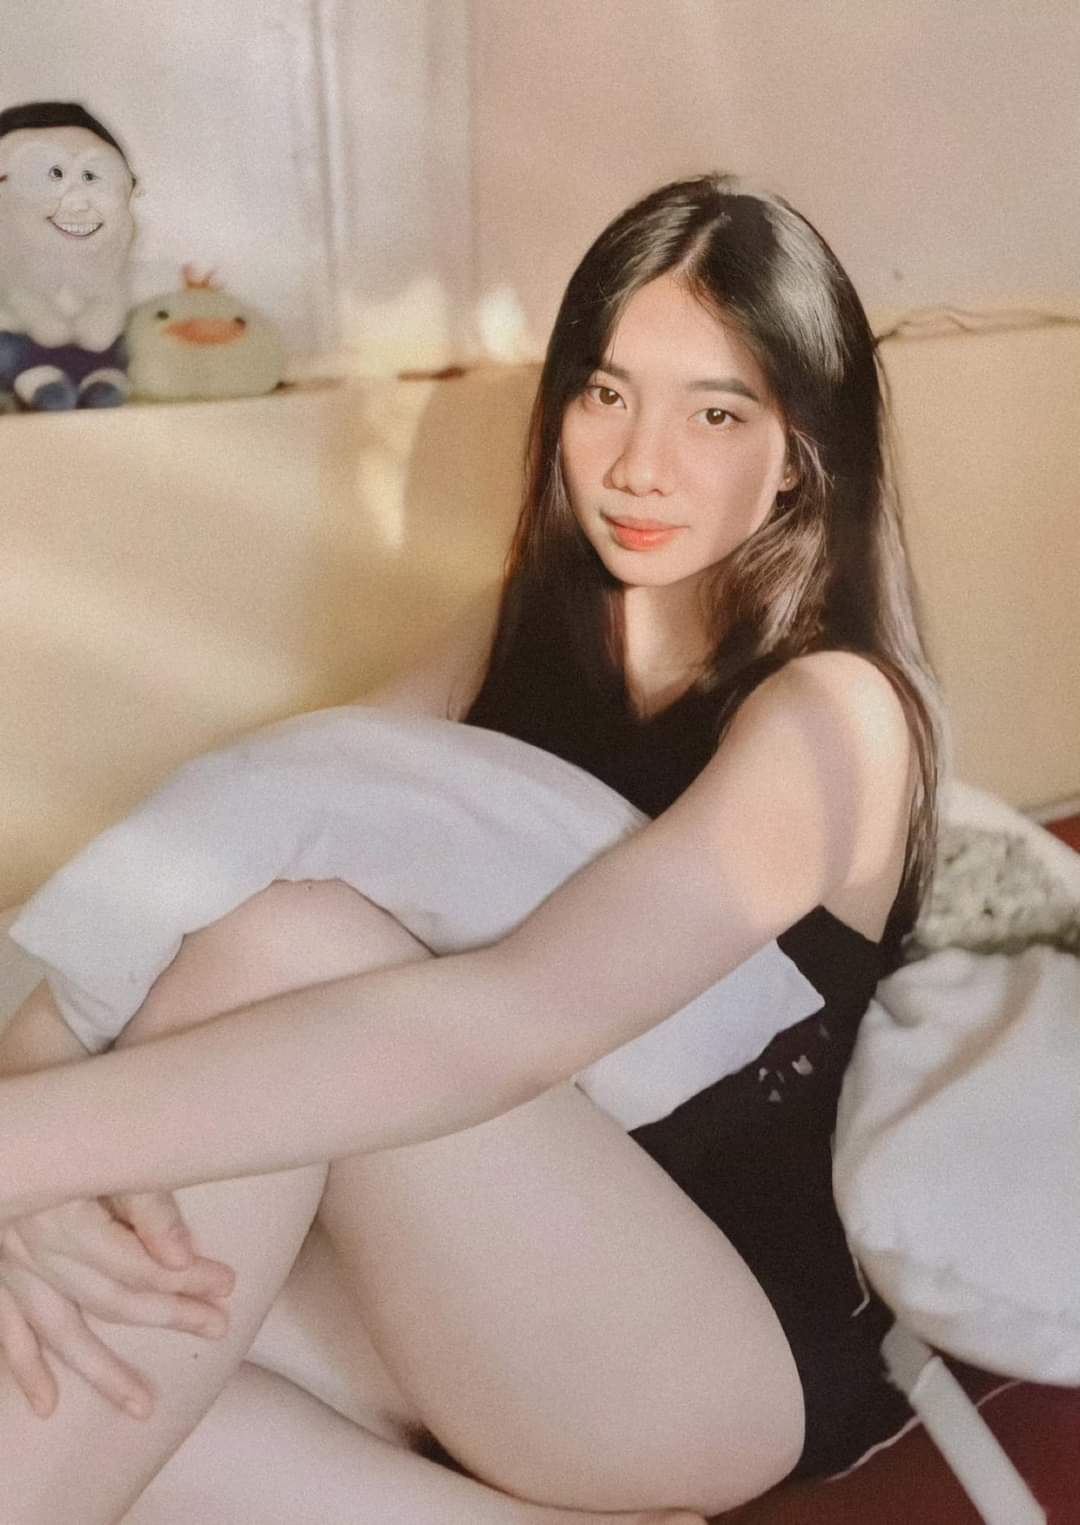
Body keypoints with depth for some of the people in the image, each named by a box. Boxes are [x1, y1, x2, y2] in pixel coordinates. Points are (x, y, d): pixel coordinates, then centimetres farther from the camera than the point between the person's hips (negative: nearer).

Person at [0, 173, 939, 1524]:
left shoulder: (835, 714, -15)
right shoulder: (536, 640, 6)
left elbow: (511, 1024, -33)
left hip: (743, 1348, -6)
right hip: (512, 1290, 6)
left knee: (297, 944, -29)